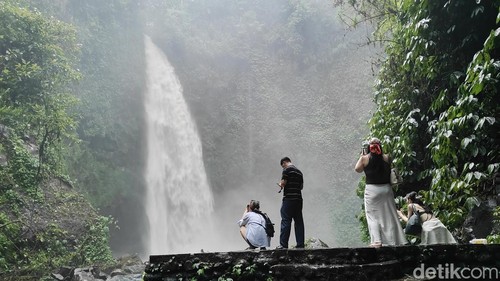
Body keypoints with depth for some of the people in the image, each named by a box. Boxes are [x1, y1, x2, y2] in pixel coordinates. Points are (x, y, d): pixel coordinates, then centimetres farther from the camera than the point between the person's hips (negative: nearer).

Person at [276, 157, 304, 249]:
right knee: (299, 222, 7)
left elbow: (283, 183, -13)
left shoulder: (287, 170, -6)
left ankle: (283, 244, -7)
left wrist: (280, 184, 7)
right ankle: (300, 244, 7)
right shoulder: (299, 171, 18)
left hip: (289, 198, -7)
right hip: (298, 199, 7)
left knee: (285, 221, -6)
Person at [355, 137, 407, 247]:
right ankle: (394, 240, 17)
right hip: (386, 188, 2)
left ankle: (376, 241, -4)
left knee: (373, 216, 4)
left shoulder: (365, 158, -8)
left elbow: (357, 169, 7)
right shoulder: (386, 158, -4)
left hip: (371, 190, -2)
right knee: (389, 215, 11)